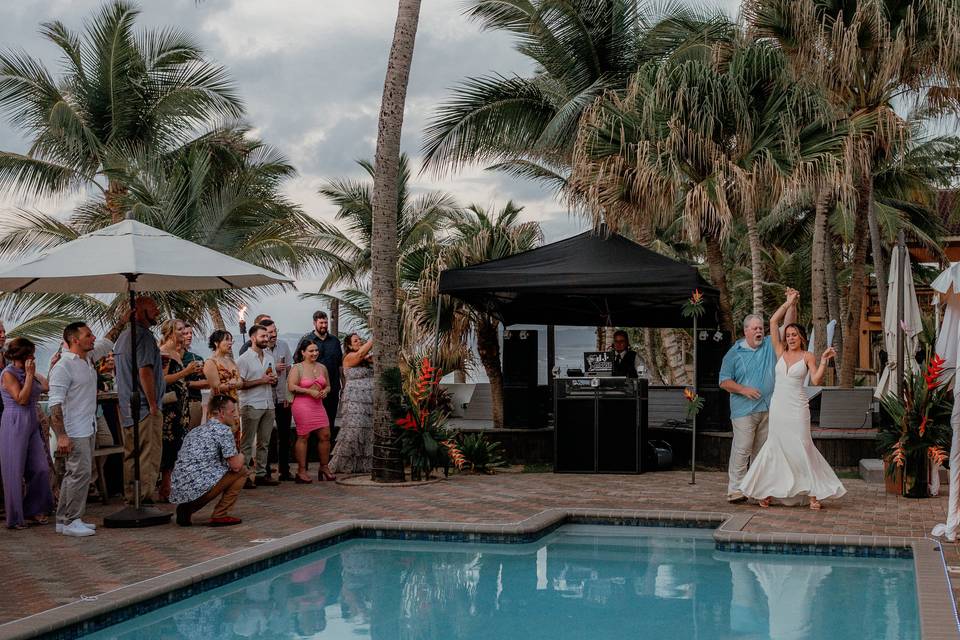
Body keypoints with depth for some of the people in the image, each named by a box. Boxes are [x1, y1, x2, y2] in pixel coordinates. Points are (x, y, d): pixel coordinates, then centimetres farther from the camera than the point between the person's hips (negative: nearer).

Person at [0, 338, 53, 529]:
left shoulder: (27, 373, 13)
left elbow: (45, 387, 10)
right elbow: (21, 399, -17)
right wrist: (29, 375, -14)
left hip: (32, 424, 8)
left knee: (40, 468, 4)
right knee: (15, 472, -1)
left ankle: (34, 511, 17)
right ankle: (16, 518, 7)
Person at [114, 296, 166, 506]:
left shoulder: (122, 336, 18)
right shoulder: (143, 335, -14)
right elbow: (144, 371, -21)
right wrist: (153, 404, -16)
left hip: (126, 407, 9)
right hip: (144, 407, -9)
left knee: (131, 455, 12)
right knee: (149, 455, -5)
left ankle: (131, 496, 16)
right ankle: (145, 497, -6)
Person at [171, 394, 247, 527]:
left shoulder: (194, 431, 22)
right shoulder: (223, 430, -3)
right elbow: (235, 466, -6)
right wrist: (240, 456, 18)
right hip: (198, 489, -8)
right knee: (242, 471, 8)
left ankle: (186, 510, 14)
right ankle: (220, 516, 5)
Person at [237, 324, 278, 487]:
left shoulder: (269, 356, 15)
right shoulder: (244, 359, -5)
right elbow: (240, 384, -11)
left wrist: (273, 380, -1)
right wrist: (261, 381, -15)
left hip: (268, 405, 7)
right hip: (251, 405, -6)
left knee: (264, 443, 8)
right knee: (247, 443, -4)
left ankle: (261, 474, 13)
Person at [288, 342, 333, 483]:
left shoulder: (322, 368, 15)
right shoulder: (297, 368, -3)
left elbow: (328, 386, 22)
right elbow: (291, 387, -12)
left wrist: (325, 391, -1)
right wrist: (310, 391, -15)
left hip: (318, 405, 6)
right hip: (302, 405, -6)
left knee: (325, 436, 3)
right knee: (303, 437, -3)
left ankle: (324, 467, 17)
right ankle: (301, 471, 2)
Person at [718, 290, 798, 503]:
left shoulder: (770, 345, 10)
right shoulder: (735, 353, 2)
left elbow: (788, 324, 5)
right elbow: (724, 381, 1)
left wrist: (792, 303, -9)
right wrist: (744, 390, -12)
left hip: (768, 408, 4)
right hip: (744, 409, -4)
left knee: (763, 450, 10)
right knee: (742, 449, -9)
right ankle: (735, 489, -8)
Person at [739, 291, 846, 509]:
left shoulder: (807, 356, 1)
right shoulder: (780, 352, 9)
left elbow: (816, 380, -10)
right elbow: (773, 322, 5)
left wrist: (824, 360, -20)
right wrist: (788, 304, 6)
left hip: (797, 407, -3)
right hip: (778, 405, 3)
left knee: (801, 447, -3)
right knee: (775, 447, 7)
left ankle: (814, 493, 3)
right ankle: (766, 491, 13)